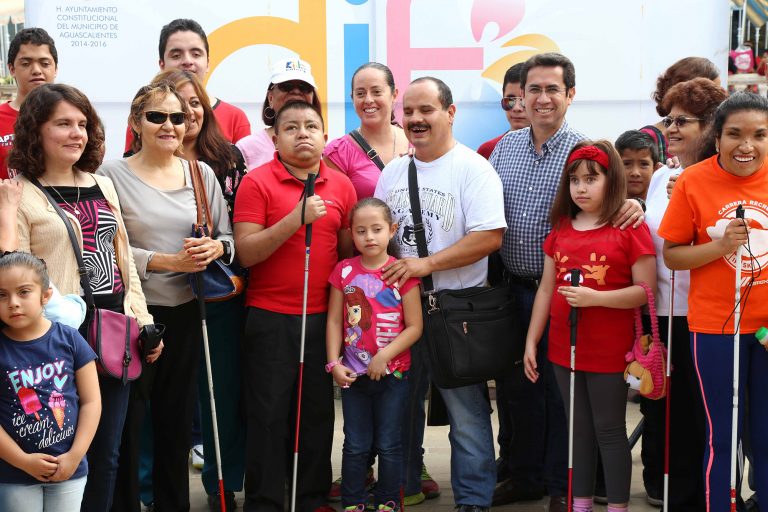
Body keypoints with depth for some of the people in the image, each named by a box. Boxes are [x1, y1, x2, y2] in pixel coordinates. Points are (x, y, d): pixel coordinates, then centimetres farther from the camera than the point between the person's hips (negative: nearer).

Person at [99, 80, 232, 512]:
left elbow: (228, 237, 12)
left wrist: (215, 248, -11)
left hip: (185, 311, 4)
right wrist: (170, 261, -19)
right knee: (127, 422, 1)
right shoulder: (113, 175, -5)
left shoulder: (201, 173, 8)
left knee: (177, 419, 14)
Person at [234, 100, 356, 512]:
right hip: (270, 319, -4)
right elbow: (245, 253, -12)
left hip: (323, 316, 4)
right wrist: (296, 219, -21)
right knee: (269, 414, 2)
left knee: (318, 412, 11)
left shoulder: (341, 186, 7)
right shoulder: (257, 182, -5)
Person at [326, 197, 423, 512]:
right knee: (355, 446, 10)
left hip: (393, 374, -2)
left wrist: (384, 356, -16)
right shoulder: (344, 271, -1)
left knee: (388, 445, 8)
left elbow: (414, 326, -9)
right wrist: (334, 362, -7)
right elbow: (334, 321, 1)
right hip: (353, 375, 2)